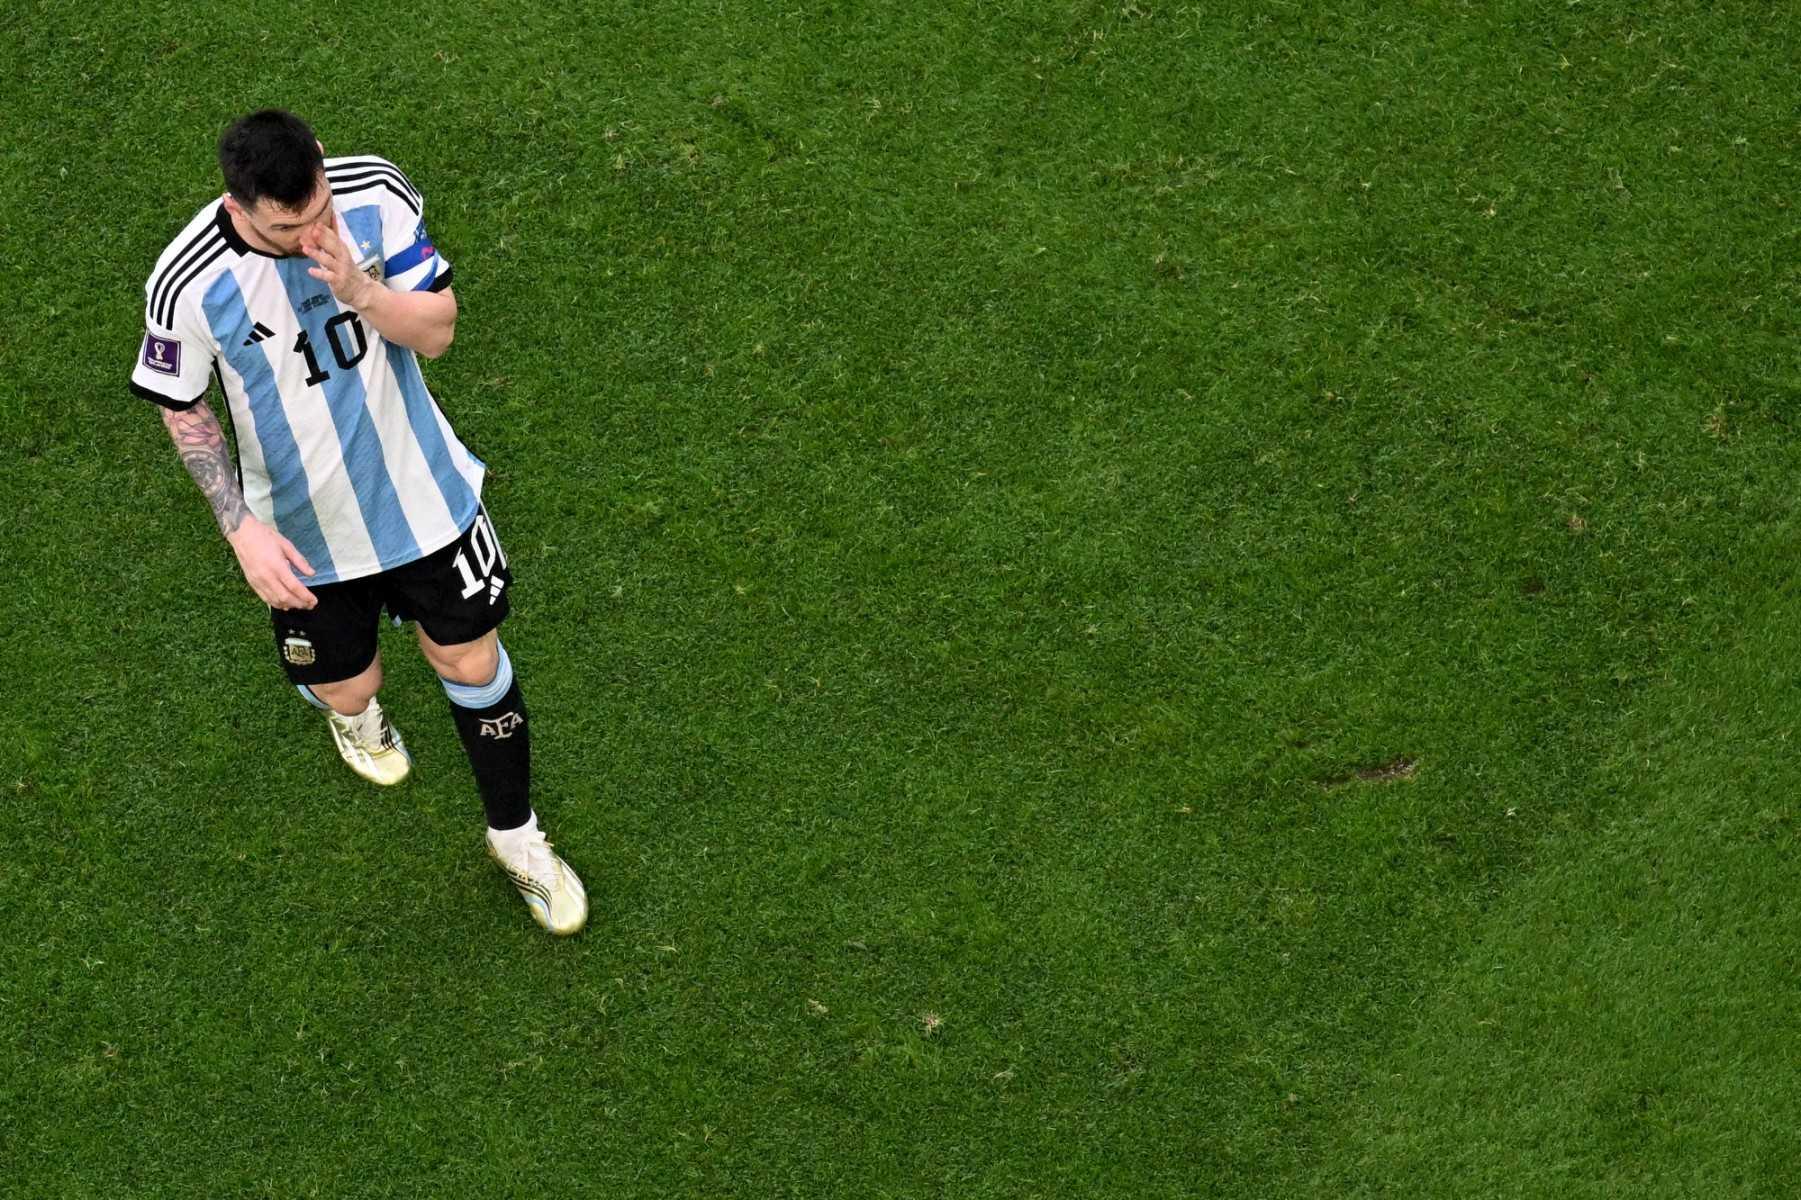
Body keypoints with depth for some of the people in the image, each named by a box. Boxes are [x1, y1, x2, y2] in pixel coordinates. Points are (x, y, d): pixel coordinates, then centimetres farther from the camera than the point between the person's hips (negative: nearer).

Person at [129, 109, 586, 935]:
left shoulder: (375, 194, -21)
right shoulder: (189, 284, -27)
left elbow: (437, 331, -12)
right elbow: (184, 411, -10)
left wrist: (360, 291, -33)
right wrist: (243, 531, -17)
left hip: (419, 489, 2)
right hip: (304, 528, -1)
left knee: (472, 661, 13)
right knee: (347, 686, 16)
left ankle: (516, 837, 38)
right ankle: (350, 711, 58)